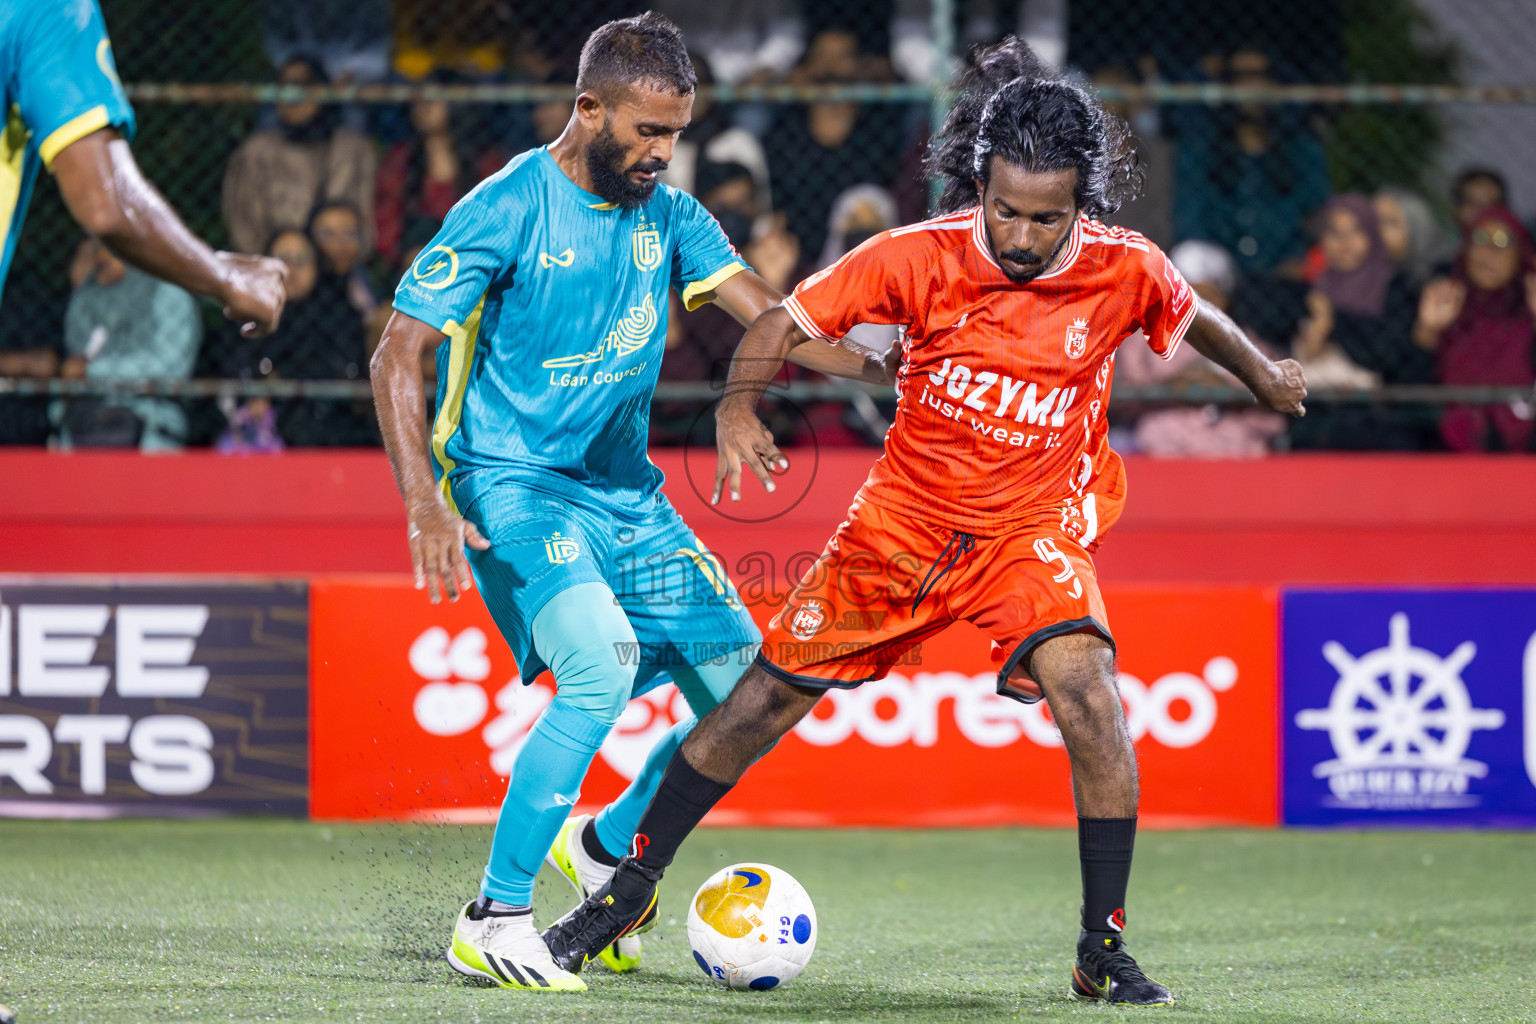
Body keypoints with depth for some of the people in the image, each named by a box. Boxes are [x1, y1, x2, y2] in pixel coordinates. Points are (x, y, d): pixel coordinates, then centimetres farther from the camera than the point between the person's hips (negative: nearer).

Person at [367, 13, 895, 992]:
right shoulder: (507, 211, -11)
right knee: (602, 662, -30)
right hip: (510, 481, -7)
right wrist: (426, 502, -23)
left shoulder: (667, 214, 7)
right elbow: (399, 355, -12)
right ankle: (494, 920, -19)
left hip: (626, 492, 7)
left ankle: (603, 846, 26)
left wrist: (877, 364, -17)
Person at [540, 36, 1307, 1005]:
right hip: (905, 515, 1)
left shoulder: (1124, 270, -15)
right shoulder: (921, 255, -18)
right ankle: (629, 887, 25)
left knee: (1089, 695, -27)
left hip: (1035, 526, -1)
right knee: (764, 700, 5)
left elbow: (1197, 320, 8)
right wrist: (739, 405, -27)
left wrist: (1263, 374, 25)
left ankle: (1105, 952, -16)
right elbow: (786, 320, -10)